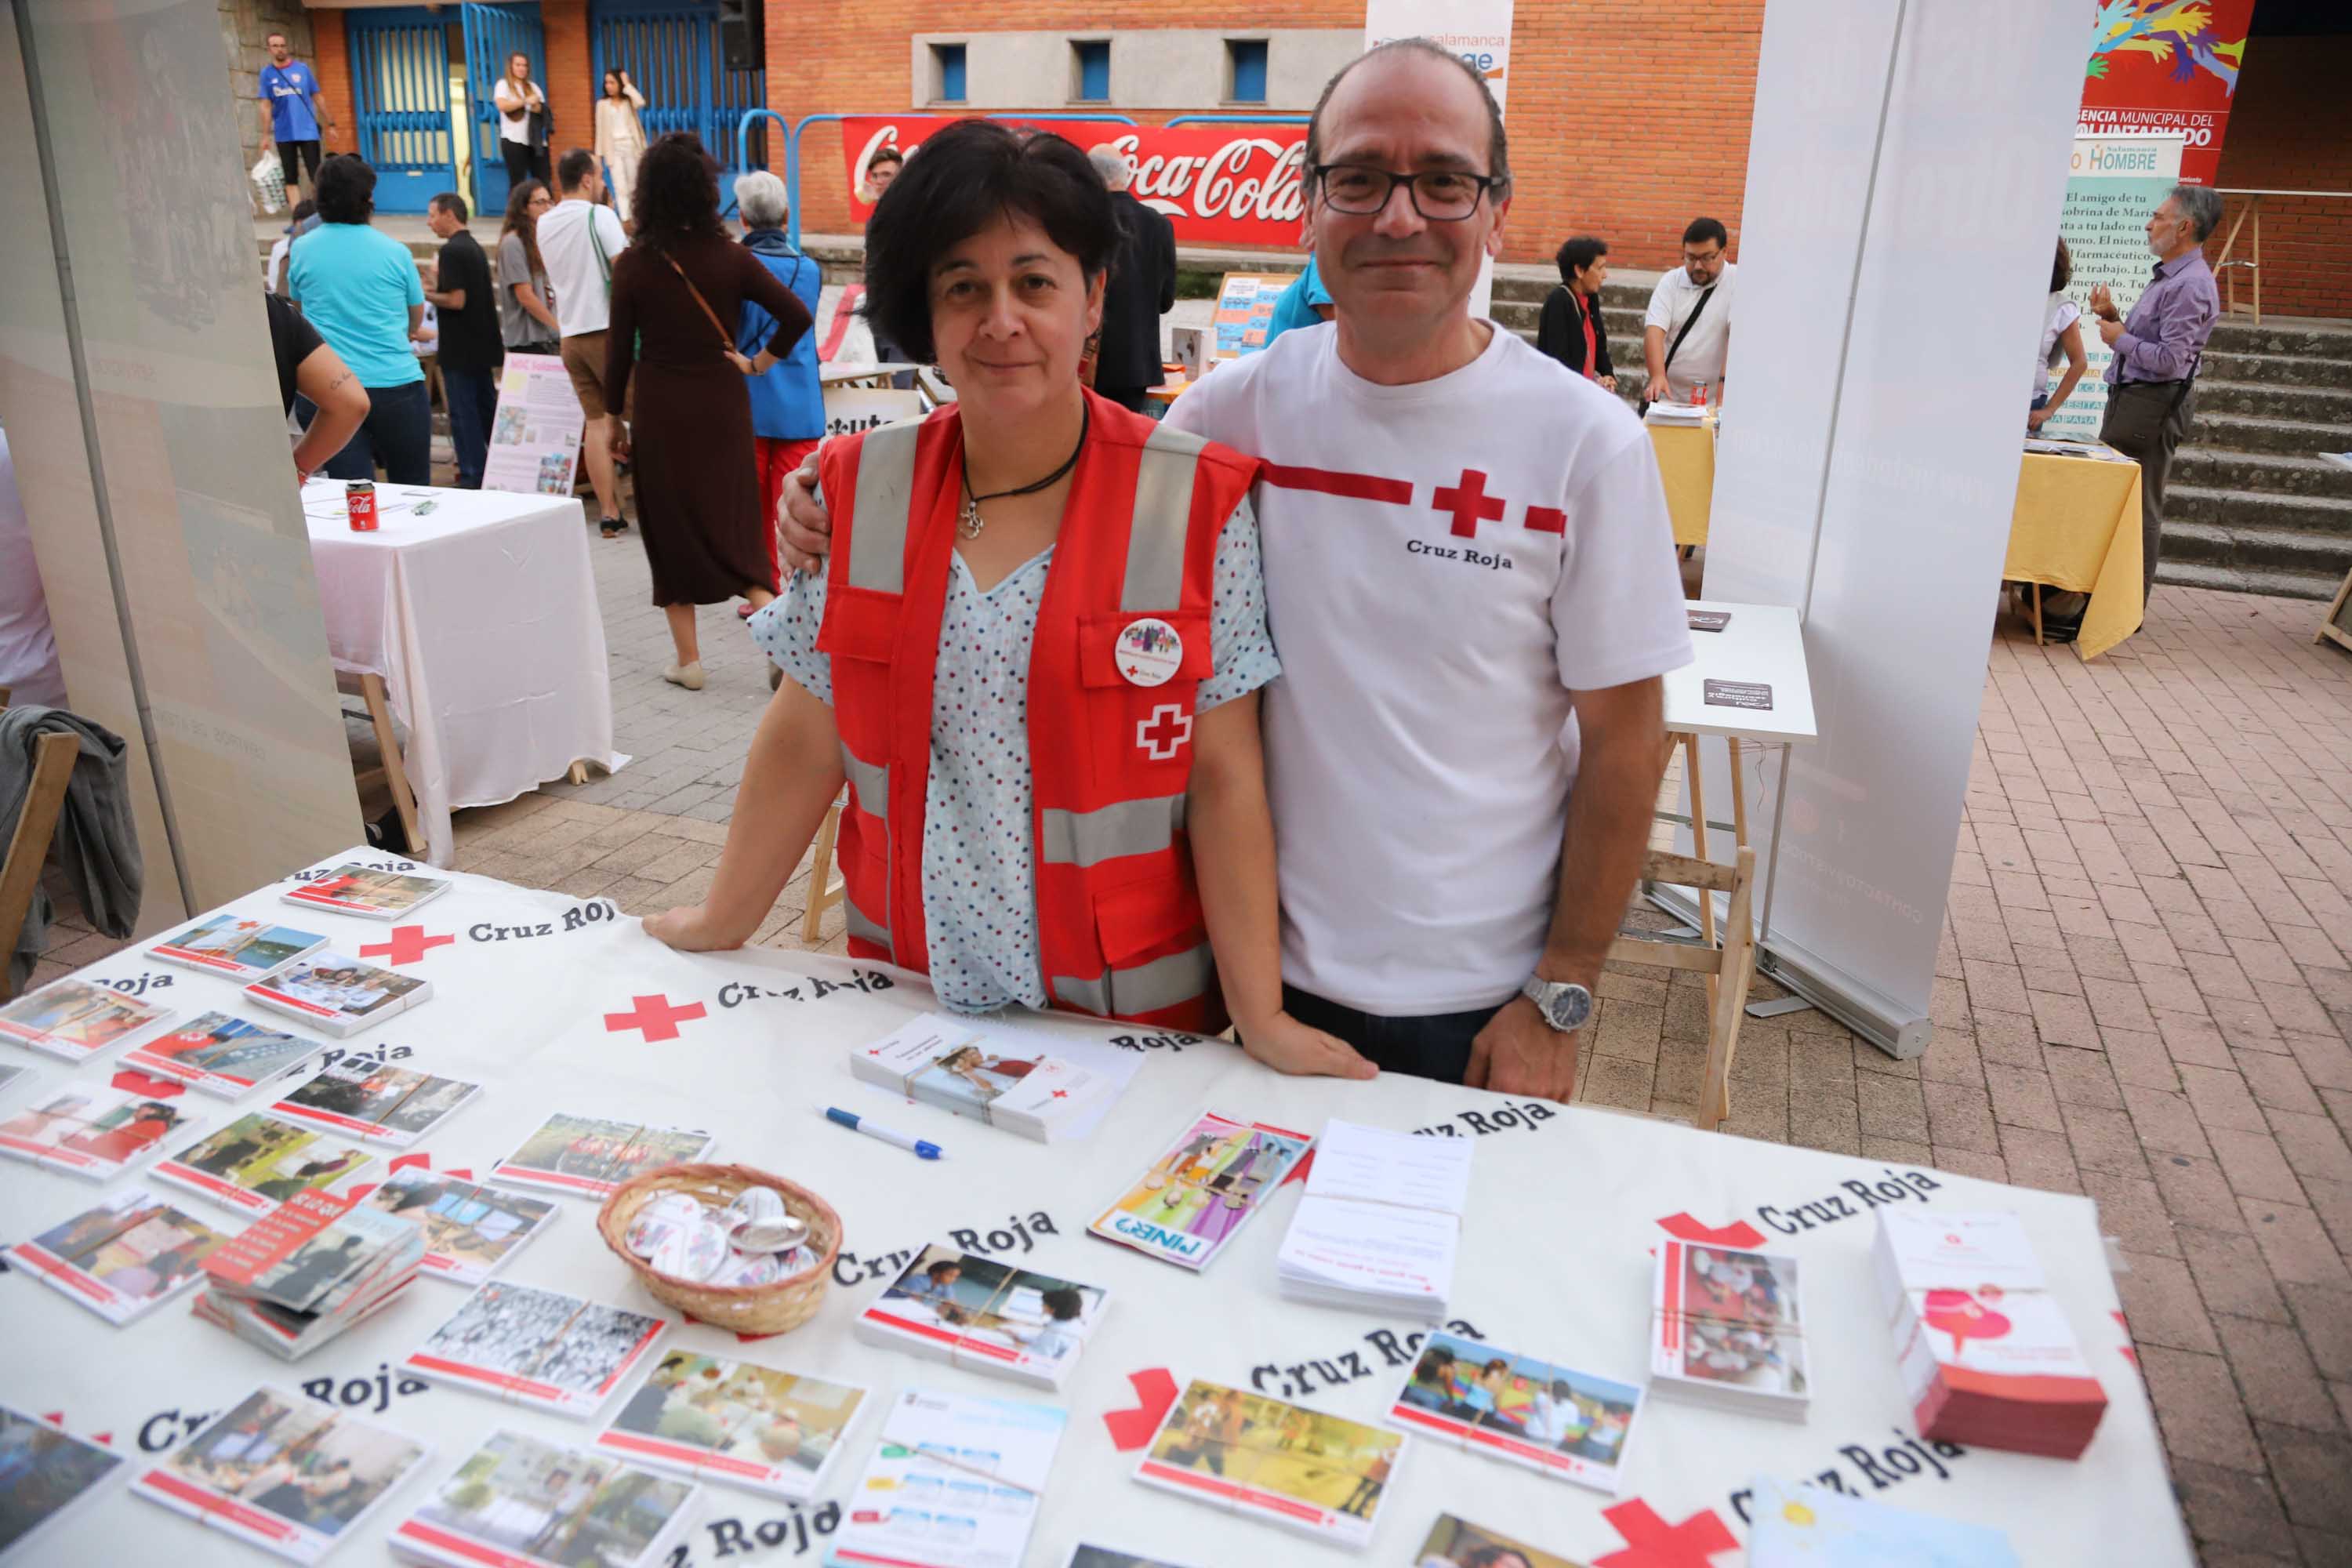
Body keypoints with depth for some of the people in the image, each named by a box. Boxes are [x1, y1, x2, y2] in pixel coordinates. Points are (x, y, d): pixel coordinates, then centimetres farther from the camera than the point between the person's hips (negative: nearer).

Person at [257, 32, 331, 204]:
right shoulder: (267, 73, 4)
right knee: (291, 178, 3)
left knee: (316, 175, -3)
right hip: (284, 134, 1)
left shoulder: (302, 68, 3)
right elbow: (266, 106, 4)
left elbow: (317, 98, 9)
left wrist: (330, 123, 6)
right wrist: (265, 135, 0)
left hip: (308, 130, -1)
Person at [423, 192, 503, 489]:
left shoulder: (451, 250, -15)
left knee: (464, 414, -4)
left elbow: (456, 300, -22)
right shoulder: (474, 247, 14)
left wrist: (425, 295, -8)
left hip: (460, 349, -9)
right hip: (482, 344, 9)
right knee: (487, 408, 14)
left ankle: (472, 479, -2)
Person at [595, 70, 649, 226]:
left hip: (631, 147, 0)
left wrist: (627, 84, -9)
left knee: (632, 186, 6)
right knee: (620, 186, -11)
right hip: (614, 149, 0)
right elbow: (601, 130, 7)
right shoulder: (602, 104, 7)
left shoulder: (629, 101, 6)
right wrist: (599, 153, 3)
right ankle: (625, 220, -19)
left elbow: (641, 102, -19)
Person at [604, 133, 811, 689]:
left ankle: (688, 660, 14)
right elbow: (797, 316, -10)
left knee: (671, 528, 9)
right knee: (736, 526, 9)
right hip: (723, 408, 1)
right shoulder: (730, 257, -4)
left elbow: (619, 348, -1)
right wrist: (759, 362, 2)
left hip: (661, 413, -1)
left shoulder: (632, 264, -5)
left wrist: (612, 416, 8)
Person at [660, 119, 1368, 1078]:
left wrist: (1263, 1017, -12)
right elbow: (806, 743, 3)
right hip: (903, 990, 3)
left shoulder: (1197, 503, -12)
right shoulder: (859, 490, -3)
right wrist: (721, 926, 7)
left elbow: (1223, 776, -11)